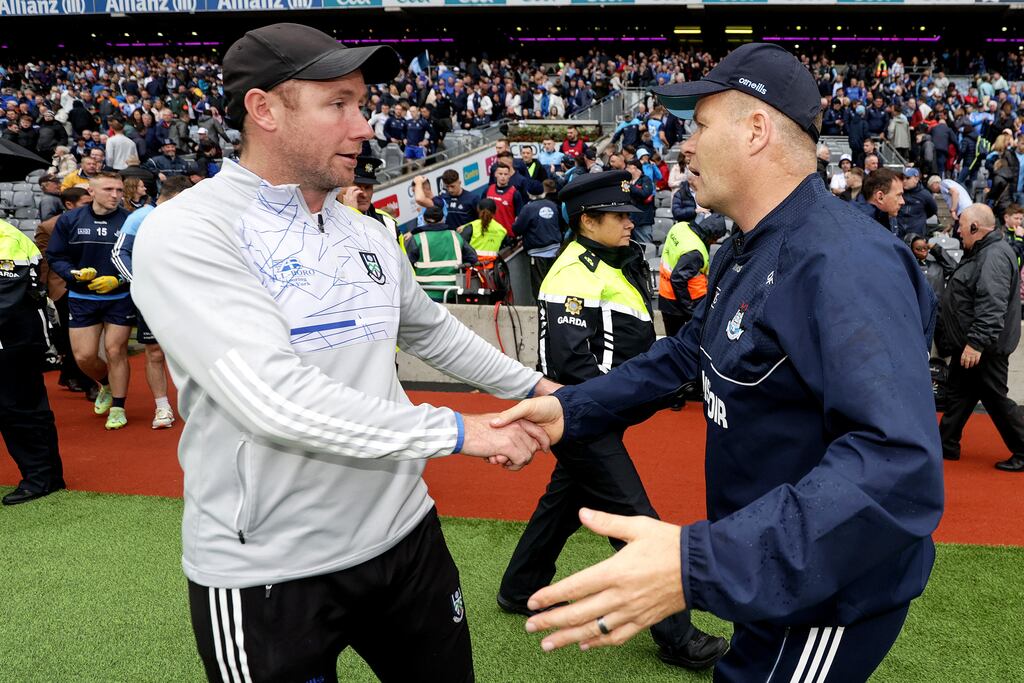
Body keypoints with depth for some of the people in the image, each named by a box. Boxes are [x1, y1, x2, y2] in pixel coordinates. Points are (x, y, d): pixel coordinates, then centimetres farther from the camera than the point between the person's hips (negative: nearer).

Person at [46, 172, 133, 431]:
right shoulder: (69, 220, -2)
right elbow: (55, 257, 2)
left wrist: (118, 280, -18)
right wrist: (75, 274, -16)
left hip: (120, 298, -2)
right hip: (81, 299, 2)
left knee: (115, 351, -1)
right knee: (84, 356, 3)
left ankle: (118, 408, 14)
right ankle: (106, 385, 35)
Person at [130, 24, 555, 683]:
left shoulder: (370, 235, 6)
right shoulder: (186, 233, -17)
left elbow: (432, 331, 24)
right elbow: (278, 401, -28)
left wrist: (532, 386, 22)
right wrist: (456, 430, -23)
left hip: (405, 534, 7)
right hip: (268, 575, -6)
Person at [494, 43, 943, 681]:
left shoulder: (843, 262, -30)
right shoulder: (743, 252, 6)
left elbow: (897, 466, -40)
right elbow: (686, 354, 12)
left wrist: (697, 566, -50)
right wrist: (571, 409, -2)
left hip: (830, 595, -9)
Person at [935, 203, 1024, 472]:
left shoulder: (995, 256, -21)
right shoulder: (981, 252, 13)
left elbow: (992, 306, -30)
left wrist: (976, 343, -32)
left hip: (984, 348, -10)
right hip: (969, 344, 10)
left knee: (995, 398, -1)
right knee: (957, 393, 15)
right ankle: (947, 445, 24)